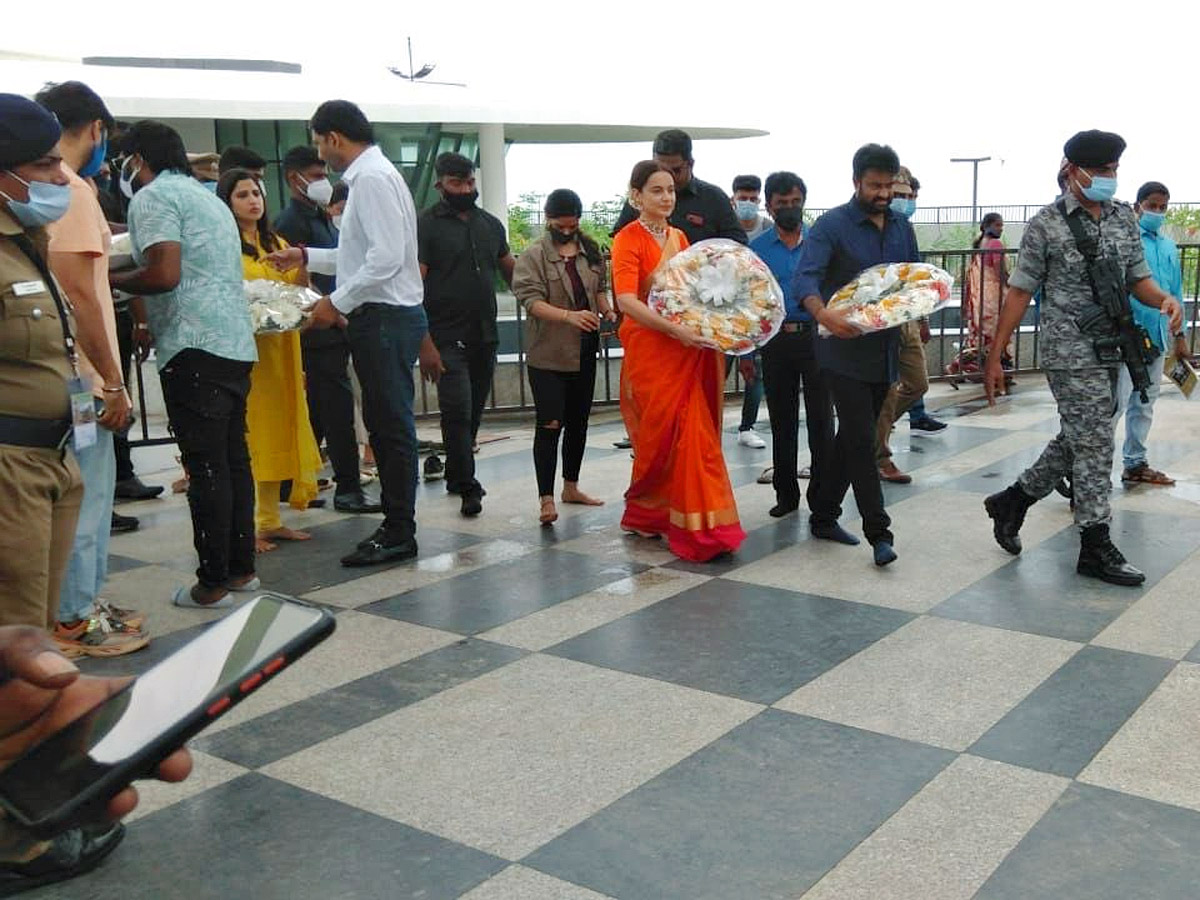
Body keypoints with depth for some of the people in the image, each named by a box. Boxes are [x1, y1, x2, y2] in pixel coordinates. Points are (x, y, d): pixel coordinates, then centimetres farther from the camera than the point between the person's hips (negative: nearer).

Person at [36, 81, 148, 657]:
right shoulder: (71, 190, -15)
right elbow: (78, 295, -20)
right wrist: (112, 382, -16)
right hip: (78, 376, -9)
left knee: (88, 494, 18)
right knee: (84, 499, 0)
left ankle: (84, 604, 28)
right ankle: (75, 621, 10)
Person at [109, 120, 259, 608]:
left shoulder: (154, 196, -4)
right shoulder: (209, 197, 24)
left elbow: (164, 274, -16)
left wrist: (109, 280, 0)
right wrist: (150, 319, 29)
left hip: (195, 348, -9)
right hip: (236, 344, 9)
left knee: (206, 466, -6)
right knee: (233, 459, 12)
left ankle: (213, 584, -2)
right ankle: (241, 567, 19)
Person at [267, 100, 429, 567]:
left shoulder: (372, 178, -14)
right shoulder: (369, 175, 18)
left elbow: (386, 257, -22)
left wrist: (337, 302, -17)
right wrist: (306, 257, 29)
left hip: (386, 318, -10)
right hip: (380, 317, 10)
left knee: (392, 425, -4)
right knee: (384, 423, 13)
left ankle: (399, 535, 3)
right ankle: (395, 523, 21)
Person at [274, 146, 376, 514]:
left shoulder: (321, 218, 20)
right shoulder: (292, 221, -10)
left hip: (334, 331, 9)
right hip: (320, 331, -9)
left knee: (318, 410, 13)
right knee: (338, 407, -6)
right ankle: (348, 488, -1)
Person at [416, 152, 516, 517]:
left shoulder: (491, 224, 13)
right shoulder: (426, 226, -4)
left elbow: (511, 271, 19)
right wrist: (425, 344, -17)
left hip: (485, 337, 5)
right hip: (447, 339, -5)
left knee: (474, 411, 11)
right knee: (458, 410, -10)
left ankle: (456, 475, 26)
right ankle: (467, 487, -1)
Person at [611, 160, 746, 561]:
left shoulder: (679, 237, 14)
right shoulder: (628, 239, -7)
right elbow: (626, 301, -20)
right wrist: (676, 330, -28)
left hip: (689, 351, 6)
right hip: (649, 349, -6)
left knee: (691, 433, 6)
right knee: (666, 434, -4)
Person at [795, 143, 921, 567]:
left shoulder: (901, 226, 12)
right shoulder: (833, 225, -9)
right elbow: (805, 278, -21)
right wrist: (823, 313, -41)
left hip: (884, 351, 7)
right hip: (845, 352, -7)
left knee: (851, 438, 14)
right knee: (862, 441, -9)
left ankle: (824, 516, 26)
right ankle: (879, 533, -5)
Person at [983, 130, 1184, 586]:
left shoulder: (1125, 217, 9)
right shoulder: (1047, 224, -8)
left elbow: (1138, 278, 14)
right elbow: (1020, 291, -6)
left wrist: (1165, 299, -10)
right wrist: (995, 357, -8)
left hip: (1111, 351, 7)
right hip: (1070, 354, -6)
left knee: (1077, 441, 15)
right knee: (1094, 445, -4)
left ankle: (1012, 501, 31)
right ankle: (1096, 548, 7)